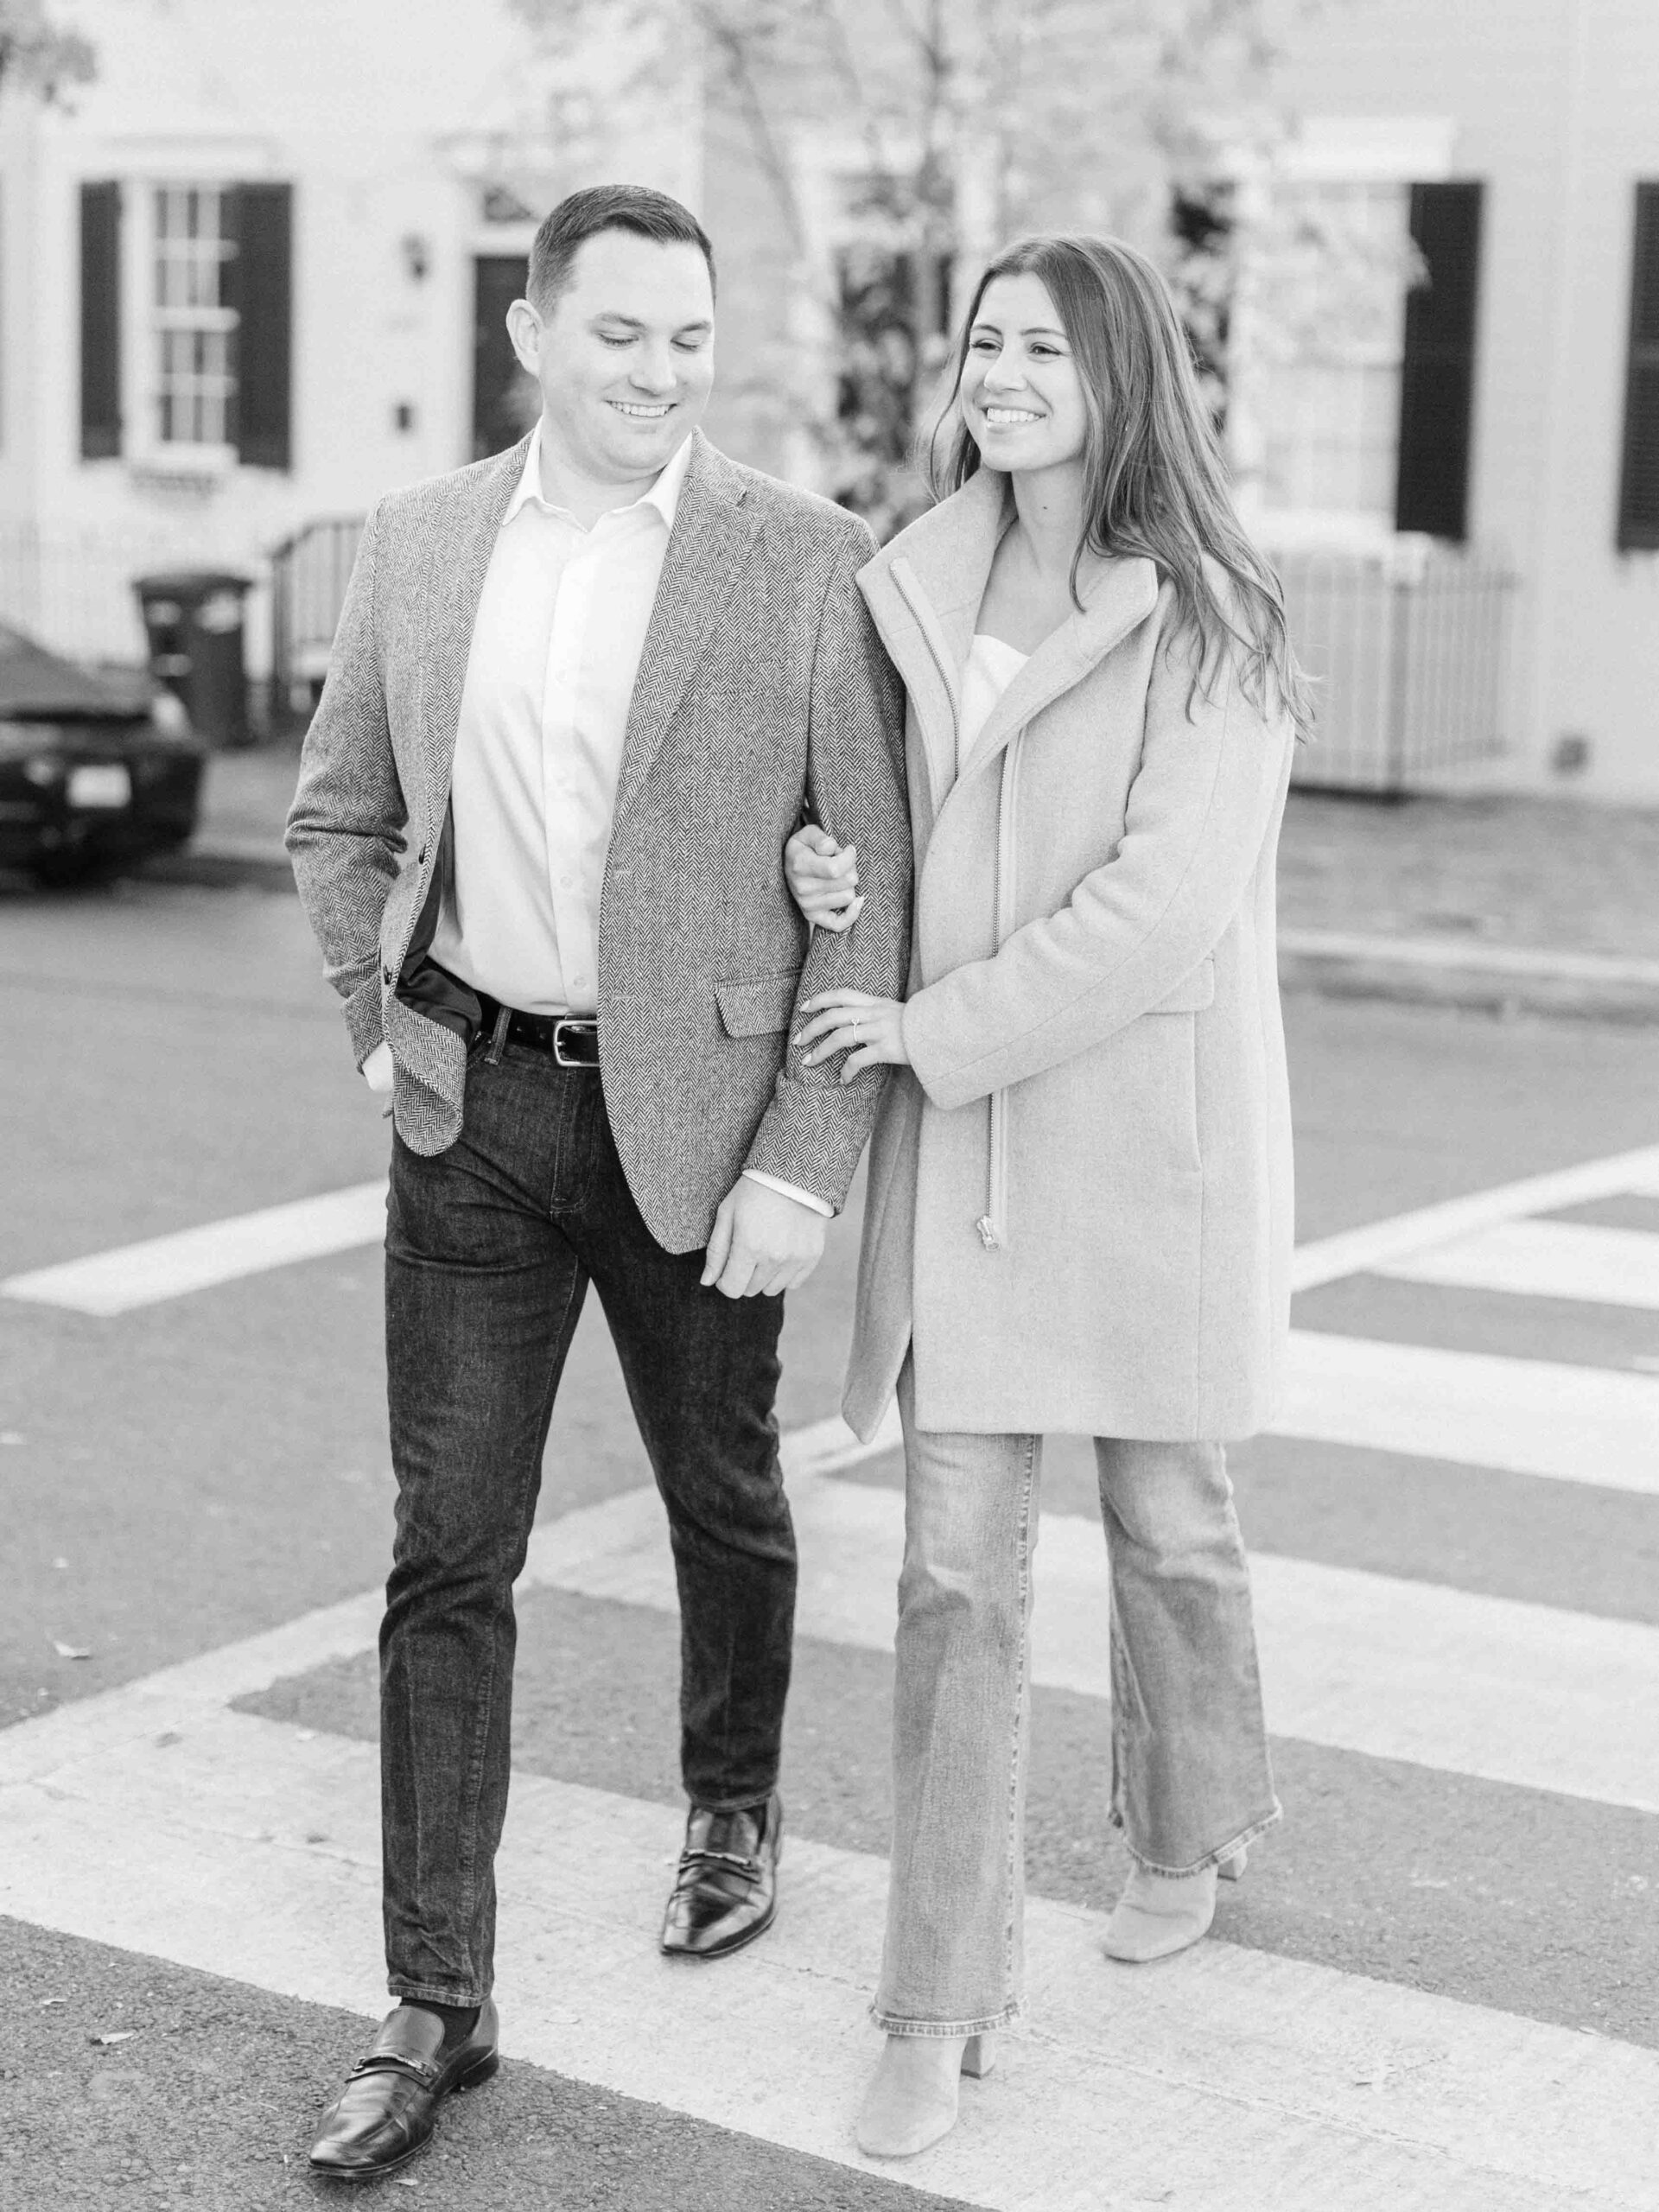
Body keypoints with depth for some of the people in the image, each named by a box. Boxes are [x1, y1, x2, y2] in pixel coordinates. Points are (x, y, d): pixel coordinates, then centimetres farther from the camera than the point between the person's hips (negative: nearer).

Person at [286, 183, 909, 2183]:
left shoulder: (803, 561, -8)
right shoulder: (417, 543, 3)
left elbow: (873, 883, -8)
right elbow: (337, 816, 16)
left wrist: (804, 1162, -13)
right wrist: (377, 1026, 5)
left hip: (692, 1118, -2)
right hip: (474, 1113, 2)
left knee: (722, 1506, 17)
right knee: (447, 1553, 1)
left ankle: (733, 1807, 44)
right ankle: (435, 2003, 9)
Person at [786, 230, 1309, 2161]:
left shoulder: (1206, 622, -11)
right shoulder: (924, 592, 6)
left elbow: (1167, 902, -19)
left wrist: (933, 1030, -16)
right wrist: (841, 879, -3)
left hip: (1148, 1126, -3)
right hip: (961, 1134, 4)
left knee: (1167, 1518, 14)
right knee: (955, 1564, 0)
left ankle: (1193, 1827, 43)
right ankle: (943, 2004, 6)